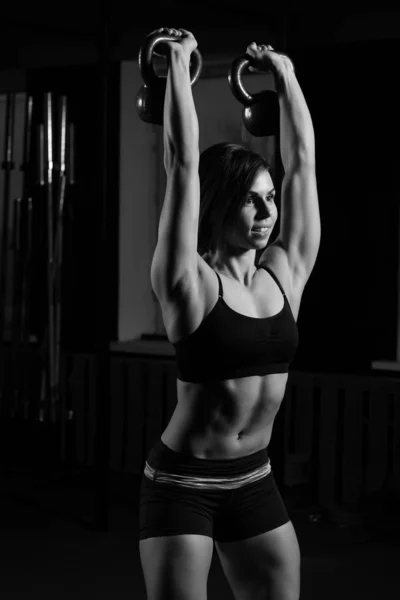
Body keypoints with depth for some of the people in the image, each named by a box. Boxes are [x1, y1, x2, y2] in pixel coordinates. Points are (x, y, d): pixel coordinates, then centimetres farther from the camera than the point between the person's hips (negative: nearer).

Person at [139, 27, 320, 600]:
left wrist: (284, 73, 9)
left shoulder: (286, 273, 1)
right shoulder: (189, 283, -13)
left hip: (254, 483, 6)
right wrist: (178, 63, -14)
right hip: (182, 482, -5)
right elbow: (182, 164, -19)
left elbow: (302, 160, 4)